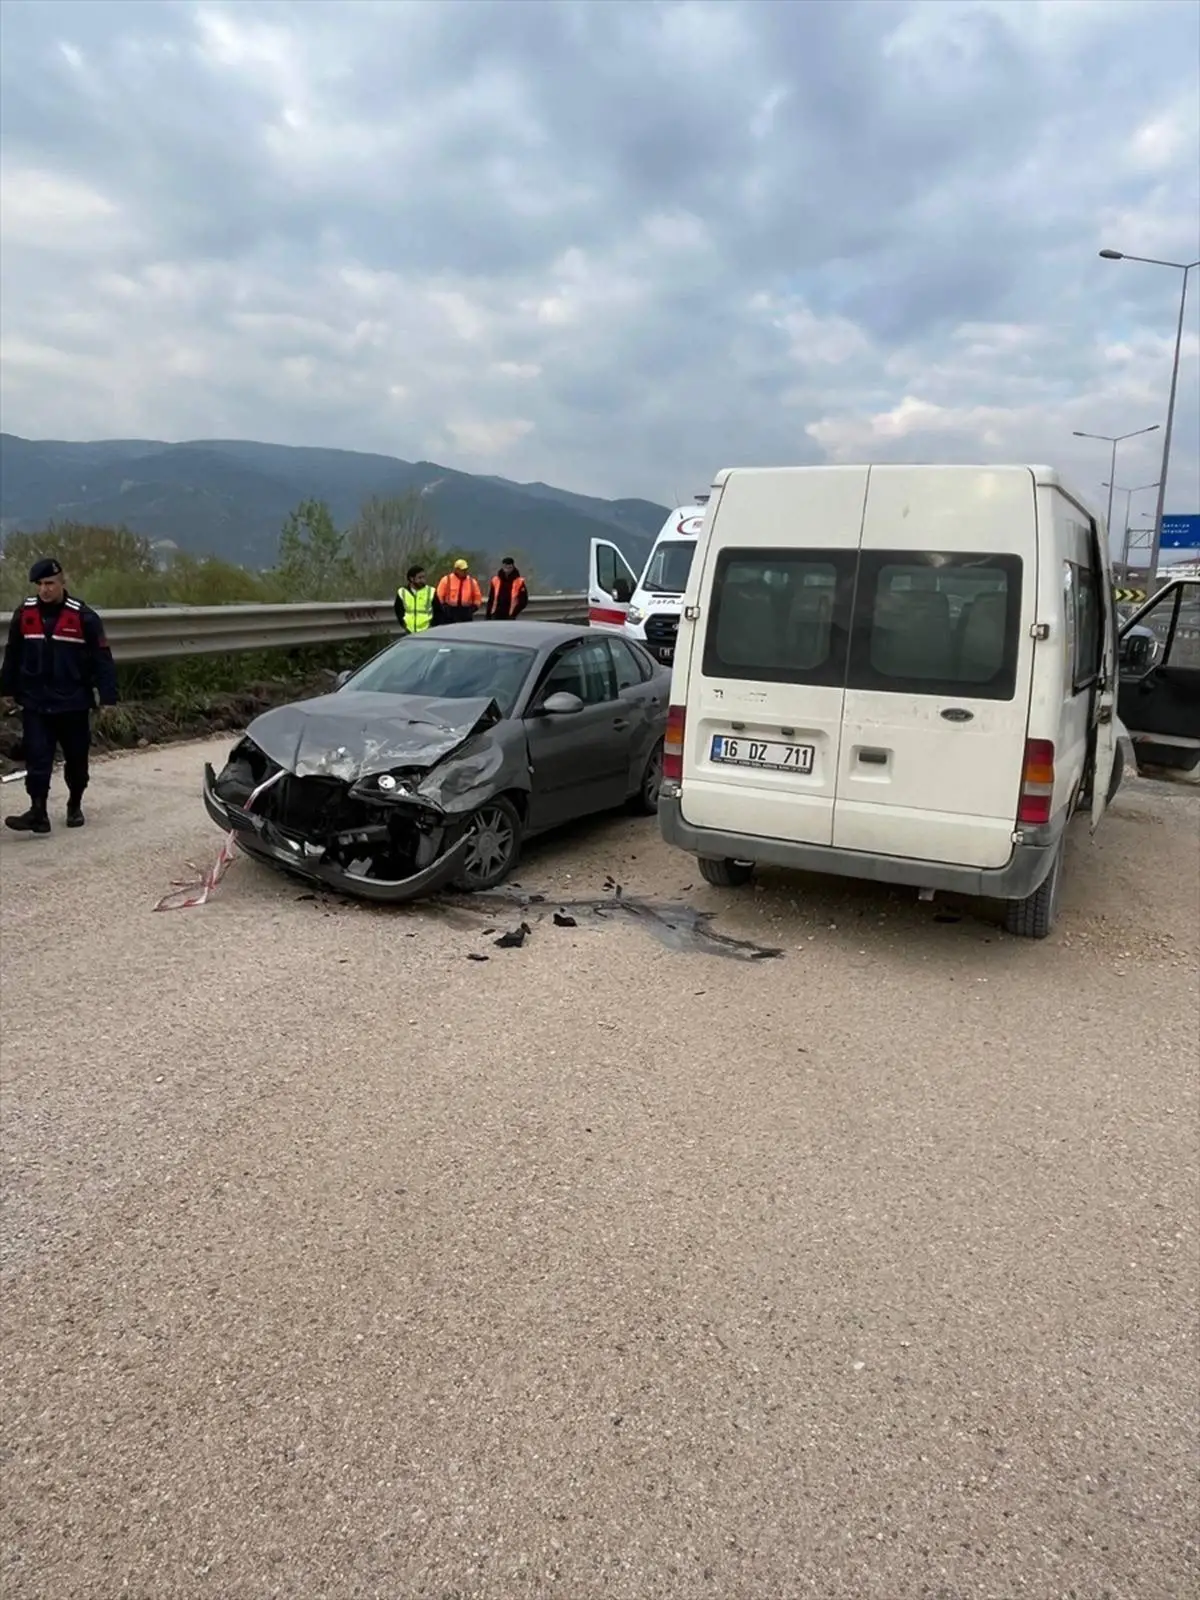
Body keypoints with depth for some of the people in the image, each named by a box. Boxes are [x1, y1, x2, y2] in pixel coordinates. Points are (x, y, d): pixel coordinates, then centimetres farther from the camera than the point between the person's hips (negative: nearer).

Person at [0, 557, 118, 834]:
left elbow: (102, 659, -7)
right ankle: (38, 812, -6)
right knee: (37, 758, -5)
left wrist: (108, 696, -11)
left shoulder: (83, 616, -8)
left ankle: (75, 806, 29)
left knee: (76, 759, 11)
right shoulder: (24, 614, 1)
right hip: (35, 702, 2)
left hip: (73, 703, -2)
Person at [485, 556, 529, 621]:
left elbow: (523, 601, -2)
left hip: (510, 617, -3)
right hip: (496, 616, 3)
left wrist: (513, 613, -12)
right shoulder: (495, 580, 8)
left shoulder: (519, 582, -2)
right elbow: (490, 600, 13)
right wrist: (488, 615, 8)